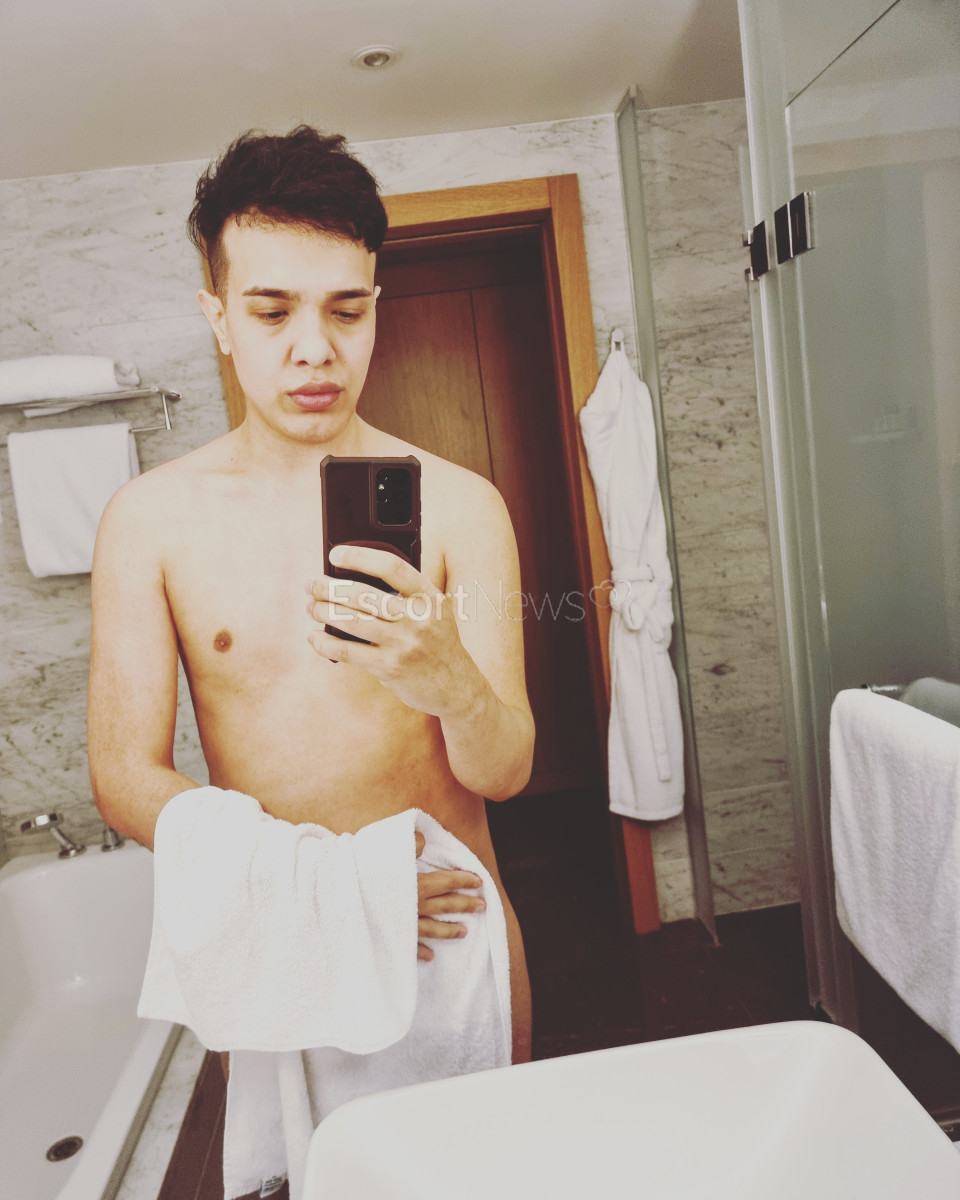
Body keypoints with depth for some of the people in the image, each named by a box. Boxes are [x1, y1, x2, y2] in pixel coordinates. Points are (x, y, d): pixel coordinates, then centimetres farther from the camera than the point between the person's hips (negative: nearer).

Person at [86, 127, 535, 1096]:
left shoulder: (458, 503, -8)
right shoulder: (151, 519, -7)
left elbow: (507, 771, -11)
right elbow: (125, 777, -8)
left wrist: (455, 687, -35)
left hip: (452, 925, 0)